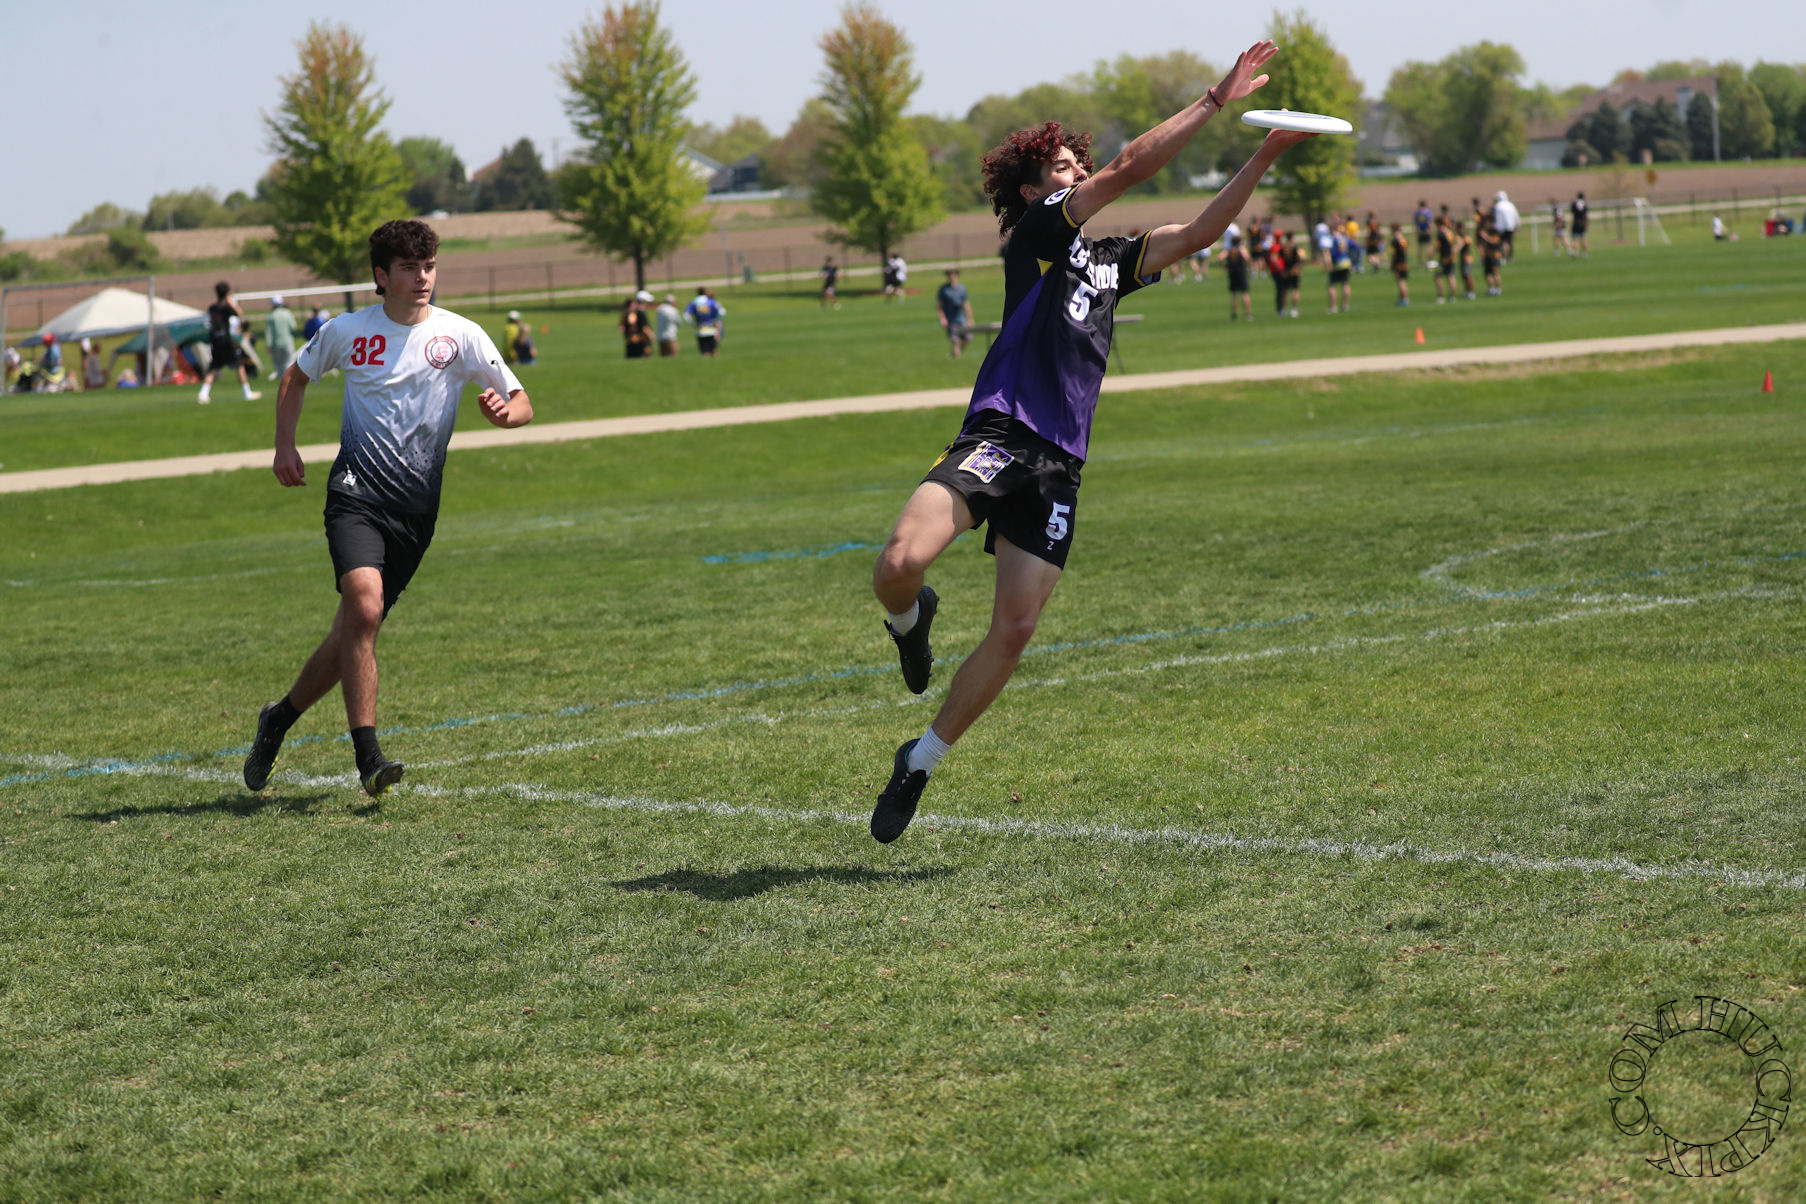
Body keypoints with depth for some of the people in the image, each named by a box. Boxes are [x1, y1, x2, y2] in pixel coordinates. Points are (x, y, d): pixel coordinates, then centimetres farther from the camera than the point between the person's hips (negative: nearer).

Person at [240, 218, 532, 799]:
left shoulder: (460, 336, 2)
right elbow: (296, 377, 23)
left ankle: (279, 718, 30)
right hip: (356, 493, -2)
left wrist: (503, 410, -19)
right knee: (364, 606, -25)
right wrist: (285, 445, 10)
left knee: (355, 631, 5)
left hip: (417, 507, 2)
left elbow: (522, 405, 4)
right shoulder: (347, 332, 4)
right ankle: (368, 759, -24)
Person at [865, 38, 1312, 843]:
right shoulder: (1037, 233, 4)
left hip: (1060, 465, 6)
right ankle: (911, 622, 12)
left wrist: (1263, 158, 5)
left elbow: (1197, 233, 17)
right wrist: (1218, 98, -3)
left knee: (1014, 630, -2)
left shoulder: (1110, 262, 23)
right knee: (899, 565, -27)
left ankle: (919, 763, 13)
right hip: (997, 436, -6)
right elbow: (1128, 168, -4)